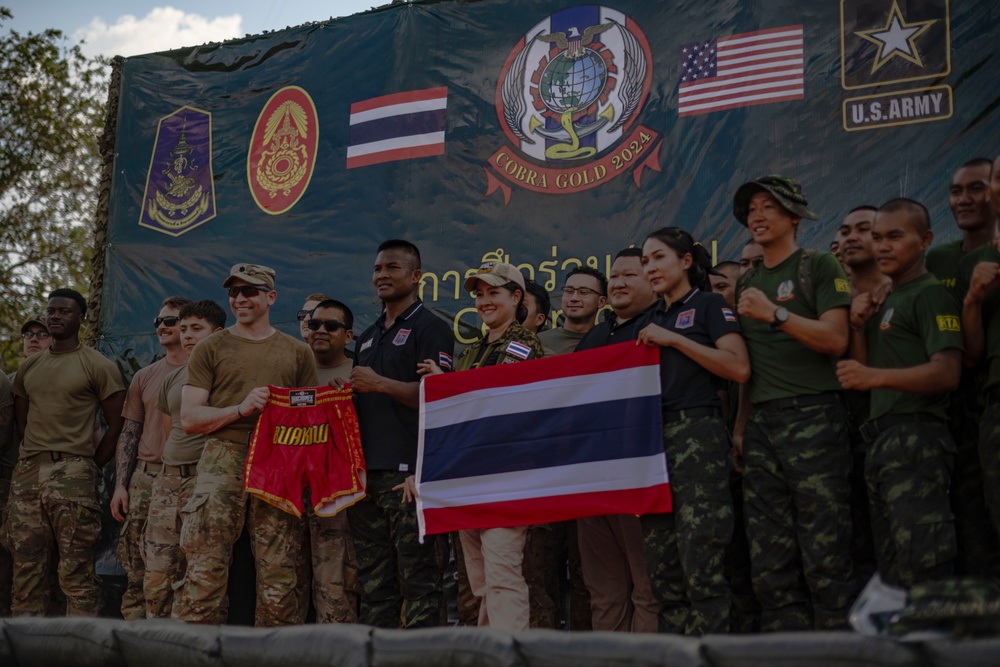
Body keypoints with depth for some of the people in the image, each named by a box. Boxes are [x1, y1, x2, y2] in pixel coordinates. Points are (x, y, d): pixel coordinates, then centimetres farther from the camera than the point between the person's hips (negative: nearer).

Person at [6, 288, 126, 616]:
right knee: (26, 569, 6)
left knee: (76, 573, -7)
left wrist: (91, 466, -1)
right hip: (27, 473, 6)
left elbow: (117, 424, 1)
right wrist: (35, 457, 12)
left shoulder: (98, 366, 0)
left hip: (72, 473, -6)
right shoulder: (29, 367, 18)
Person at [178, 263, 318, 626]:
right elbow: (189, 418, 6)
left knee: (278, 579, -1)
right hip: (222, 463, -1)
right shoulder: (210, 348, 13)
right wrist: (241, 408, -9)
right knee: (205, 572, -10)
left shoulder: (297, 352, 18)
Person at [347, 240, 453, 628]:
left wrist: (380, 384, -17)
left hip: (406, 468, -8)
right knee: (372, 576, 8)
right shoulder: (367, 337, 25)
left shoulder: (429, 328, 0)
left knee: (416, 571, -7)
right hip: (365, 467, 8)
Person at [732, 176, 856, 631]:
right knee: (769, 561, 2)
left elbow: (835, 339, -8)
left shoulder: (819, 266, 4)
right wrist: (741, 425, 15)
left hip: (812, 416, -6)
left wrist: (775, 313, -14)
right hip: (761, 423, 6)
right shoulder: (748, 282, 22)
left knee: (825, 554, -10)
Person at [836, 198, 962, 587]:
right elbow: (864, 371, 21)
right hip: (883, 442, 10)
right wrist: (858, 325, 6)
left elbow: (947, 373, -18)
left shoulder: (929, 294, -5)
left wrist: (875, 376, -30)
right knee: (891, 571, 10)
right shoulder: (888, 301, 24)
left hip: (916, 438, -10)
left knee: (920, 568, -16)